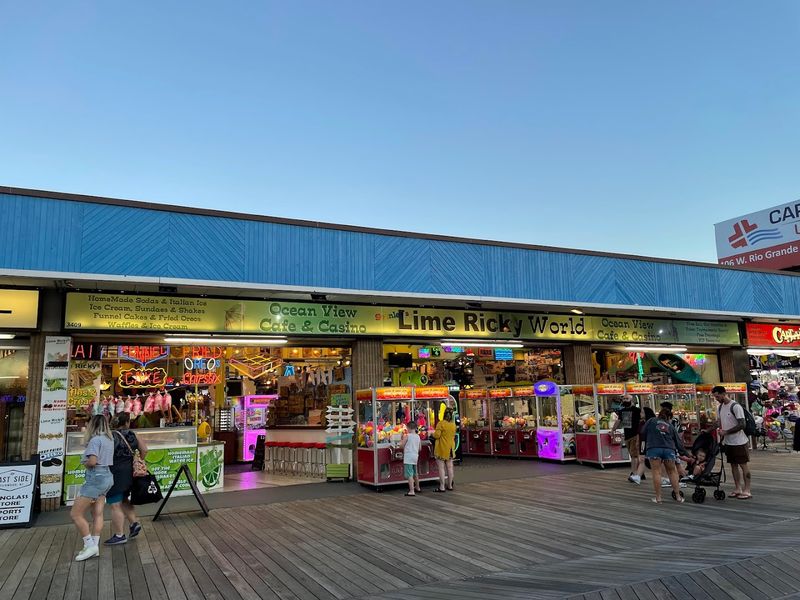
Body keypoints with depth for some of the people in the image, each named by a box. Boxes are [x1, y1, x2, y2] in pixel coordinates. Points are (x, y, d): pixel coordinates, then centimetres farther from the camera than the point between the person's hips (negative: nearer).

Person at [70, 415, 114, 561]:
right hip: (107, 476, 9)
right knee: (97, 514, 11)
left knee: (76, 514, -1)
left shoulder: (95, 439, -14)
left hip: (96, 478, -9)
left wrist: (84, 463, -3)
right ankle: (94, 547, 13)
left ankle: (90, 545, 0)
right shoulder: (109, 440, 12)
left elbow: (92, 461, -23)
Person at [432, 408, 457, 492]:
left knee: (441, 467, -3)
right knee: (449, 467, 12)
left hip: (442, 448, -6)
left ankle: (442, 487, -3)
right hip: (450, 448, 6)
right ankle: (450, 485, 19)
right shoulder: (453, 424, 5)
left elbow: (437, 435, -17)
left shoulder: (441, 423, -14)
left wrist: (433, 434, 4)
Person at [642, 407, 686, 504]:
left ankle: (658, 498, 1)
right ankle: (678, 496, 20)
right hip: (669, 449, 2)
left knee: (656, 472, 0)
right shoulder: (671, 426, 23)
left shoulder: (651, 421, 17)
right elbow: (678, 441, 22)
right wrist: (684, 453, 29)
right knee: (672, 472, 15)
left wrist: (647, 443, 25)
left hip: (654, 448, -2)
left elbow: (643, 434, 11)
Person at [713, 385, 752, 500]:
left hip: (738, 442, -8)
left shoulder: (735, 406, -16)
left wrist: (726, 432, -20)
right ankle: (737, 489, 20)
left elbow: (741, 425, -19)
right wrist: (721, 438, 9)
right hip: (727, 442, 8)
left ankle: (746, 491, 6)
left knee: (743, 465, 1)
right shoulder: (720, 407, 9)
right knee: (733, 465, 12)